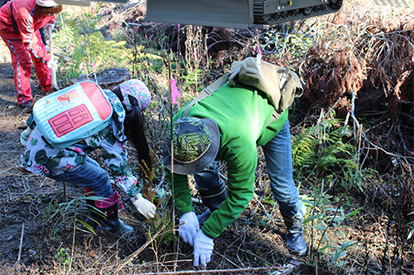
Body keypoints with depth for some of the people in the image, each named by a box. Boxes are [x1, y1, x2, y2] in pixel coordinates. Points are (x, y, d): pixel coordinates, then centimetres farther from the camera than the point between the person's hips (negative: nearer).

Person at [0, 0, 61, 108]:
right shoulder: (25, 15, -45)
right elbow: (30, 42, -35)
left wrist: (51, 20, -5)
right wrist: (46, 58, -32)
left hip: (30, 25, 7)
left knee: (41, 50, 6)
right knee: (22, 59, -14)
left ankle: (48, 88, 23)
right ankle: (24, 99, -5)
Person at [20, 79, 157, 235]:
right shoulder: (108, 123, -14)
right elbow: (117, 163, -13)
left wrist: (31, 129, 30)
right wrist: (137, 198, -10)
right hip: (52, 160, -9)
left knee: (93, 169, 22)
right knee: (100, 179, 8)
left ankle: (97, 218, 35)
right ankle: (111, 226, 22)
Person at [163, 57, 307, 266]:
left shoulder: (240, 143, -49)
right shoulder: (180, 121, -34)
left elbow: (241, 194, -35)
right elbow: (173, 170, -17)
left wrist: (208, 235, -30)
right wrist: (186, 213, -21)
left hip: (271, 117, -4)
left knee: (281, 184, -5)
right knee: (205, 169, -8)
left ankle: (295, 224, 28)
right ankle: (217, 209, 22)